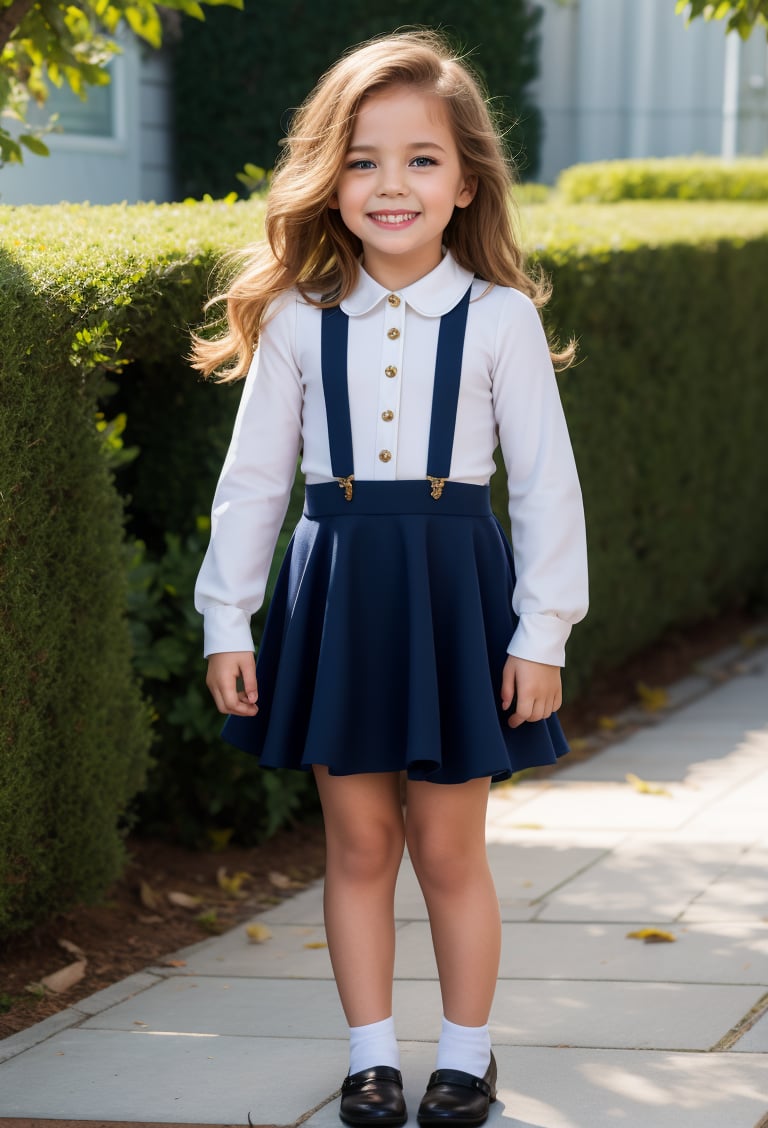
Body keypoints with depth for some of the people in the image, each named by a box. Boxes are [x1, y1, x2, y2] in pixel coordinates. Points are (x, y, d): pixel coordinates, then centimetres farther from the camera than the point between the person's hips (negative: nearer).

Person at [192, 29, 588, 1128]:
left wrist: (541, 633, -4)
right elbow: (252, 477, 5)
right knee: (358, 844, 9)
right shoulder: (300, 319, 0)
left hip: (455, 586, -2)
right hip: (337, 590, 2)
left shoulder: (499, 316, -4)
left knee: (448, 849, 5)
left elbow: (546, 482, -1)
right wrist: (227, 622, 2)